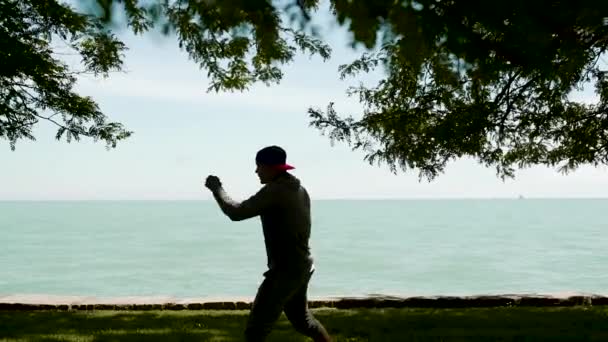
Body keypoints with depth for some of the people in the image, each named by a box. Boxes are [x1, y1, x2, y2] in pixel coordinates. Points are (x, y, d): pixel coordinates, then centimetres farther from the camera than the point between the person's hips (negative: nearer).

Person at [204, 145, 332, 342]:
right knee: (301, 318, 28)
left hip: (285, 270, -9)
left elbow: (236, 213, -20)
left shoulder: (274, 191, -18)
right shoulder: (299, 190, 9)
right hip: (300, 266, 10)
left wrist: (216, 188, -7)